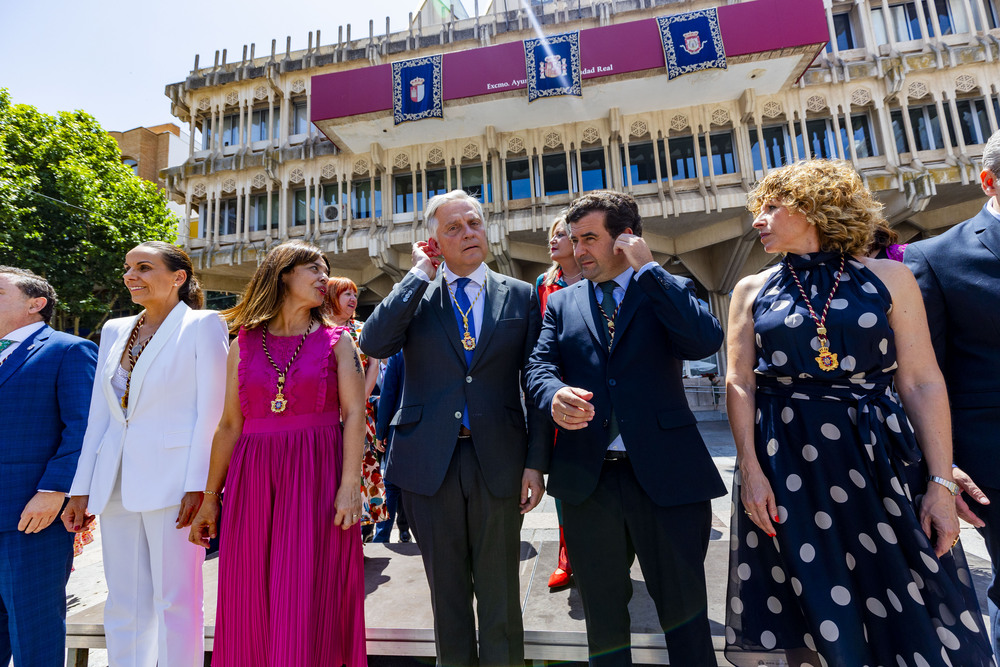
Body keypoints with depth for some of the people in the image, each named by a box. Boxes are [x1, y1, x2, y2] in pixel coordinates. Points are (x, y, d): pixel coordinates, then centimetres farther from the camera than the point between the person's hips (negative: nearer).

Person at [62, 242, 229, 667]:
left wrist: (198, 486, -15)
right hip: (116, 483, 6)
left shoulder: (202, 325, -5)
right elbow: (99, 416, 15)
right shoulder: (114, 330, 15)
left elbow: (211, 412, -10)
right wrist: (82, 489, 11)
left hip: (172, 481, -6)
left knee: (175, 599, 3)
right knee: (123, 604, 16)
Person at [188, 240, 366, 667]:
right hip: (252, 478, 2)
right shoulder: (244, 343, 8)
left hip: (316, 478, -2)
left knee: (307, 602, 3)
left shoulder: (336, 341, 3)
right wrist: (210, 496, 8)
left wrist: (350, 486, -13)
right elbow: (230, 425, 8)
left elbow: (354, 415, -5)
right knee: (249, 604, 12)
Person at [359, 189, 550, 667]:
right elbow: (373, 344, -13)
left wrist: (536, 462, -4)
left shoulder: (520, 296, 4)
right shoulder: (414, 295, 5)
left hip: (498, 461, 0)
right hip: (430, 462, 1)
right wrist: (420, 274, -8)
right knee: (447, 592, 19)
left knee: (500, 596, 15)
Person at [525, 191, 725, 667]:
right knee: (603, 618, 19)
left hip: (666, 477, -2)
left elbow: (707, 341, -14)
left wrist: (648, 268, -11)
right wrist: (554, 395, -22)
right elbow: (539, 365, 0)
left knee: (684, 609, 14)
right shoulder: (561, 302, 10)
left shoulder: (668, 290, 4)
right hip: (588, 482, 2)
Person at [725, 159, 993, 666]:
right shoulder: (752, 290, 3)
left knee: (909, 620, 10)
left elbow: (922, 383, 0)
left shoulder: (889, 278, 2)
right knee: (814, 611, 12)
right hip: (785, 466, 0)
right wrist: (750, 468, -8)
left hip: (876, 460, 0)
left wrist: (940, 482, -4)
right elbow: (739, 384, -1)